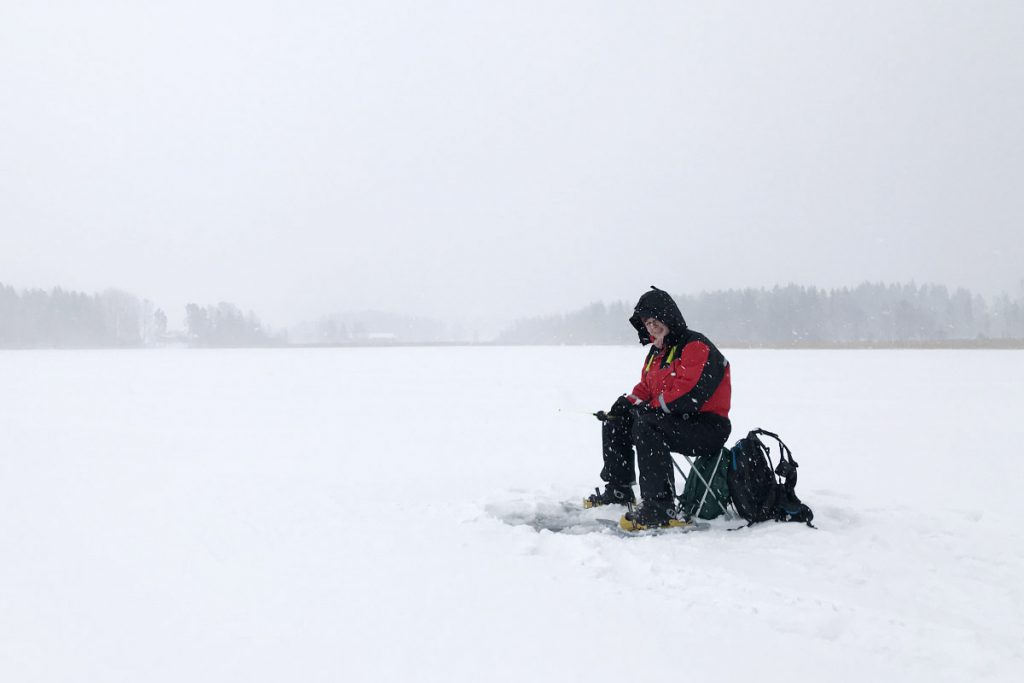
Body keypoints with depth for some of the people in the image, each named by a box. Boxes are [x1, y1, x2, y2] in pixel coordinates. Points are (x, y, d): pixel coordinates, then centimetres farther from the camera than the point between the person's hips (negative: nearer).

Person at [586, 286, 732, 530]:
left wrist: (645, 407, -17)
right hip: (673, 420, 10)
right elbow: (644, 389, 20)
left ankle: (659, 510, -37)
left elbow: (686, 396, -27)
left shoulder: (696, 347, -16)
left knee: (647, 424, -35)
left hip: (706, 426, -10)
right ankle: (618, 490, 21)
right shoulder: (657, 352, 16)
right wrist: (626, 404, -3)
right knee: (614, 422, 12)